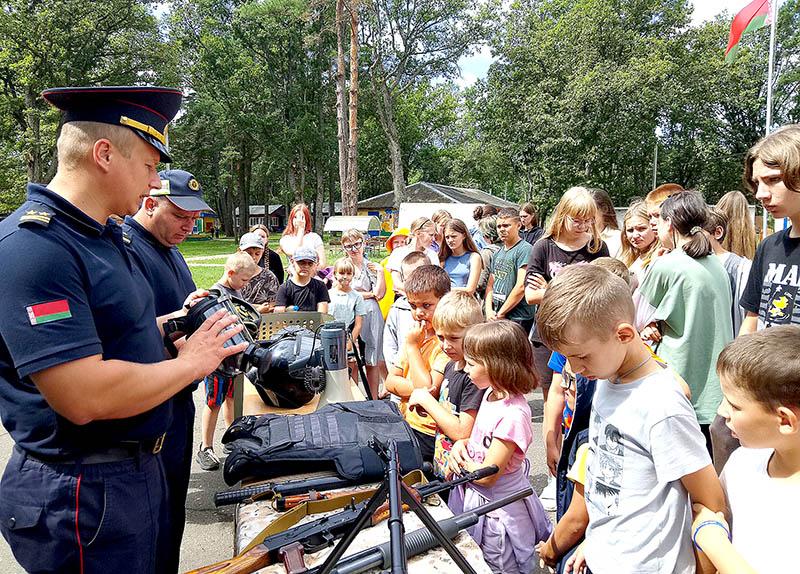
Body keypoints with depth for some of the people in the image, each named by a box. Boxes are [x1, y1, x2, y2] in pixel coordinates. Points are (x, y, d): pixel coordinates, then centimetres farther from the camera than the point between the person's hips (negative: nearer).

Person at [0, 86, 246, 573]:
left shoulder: (104, 236, 8)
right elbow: (84, 395, -31)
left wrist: (177, 320, 4)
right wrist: (191, 363, -19)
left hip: (138, 466, 9)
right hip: (82, 491, -9)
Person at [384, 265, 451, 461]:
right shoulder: (415, 333, 9)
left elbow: (429, 391, -21)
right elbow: (390, 382, 8)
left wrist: (413, 346, -14)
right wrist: (415, 388, -12)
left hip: (428, 435, -8)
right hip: (405, 421, 8)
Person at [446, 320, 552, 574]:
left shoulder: (512, 415, -31)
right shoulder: (493, 392, -3)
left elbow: (487, 475, -26)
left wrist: (457, 460, -11)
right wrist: (461, 445, -8)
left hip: (496, 507, -8)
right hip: (473, 496, 9)